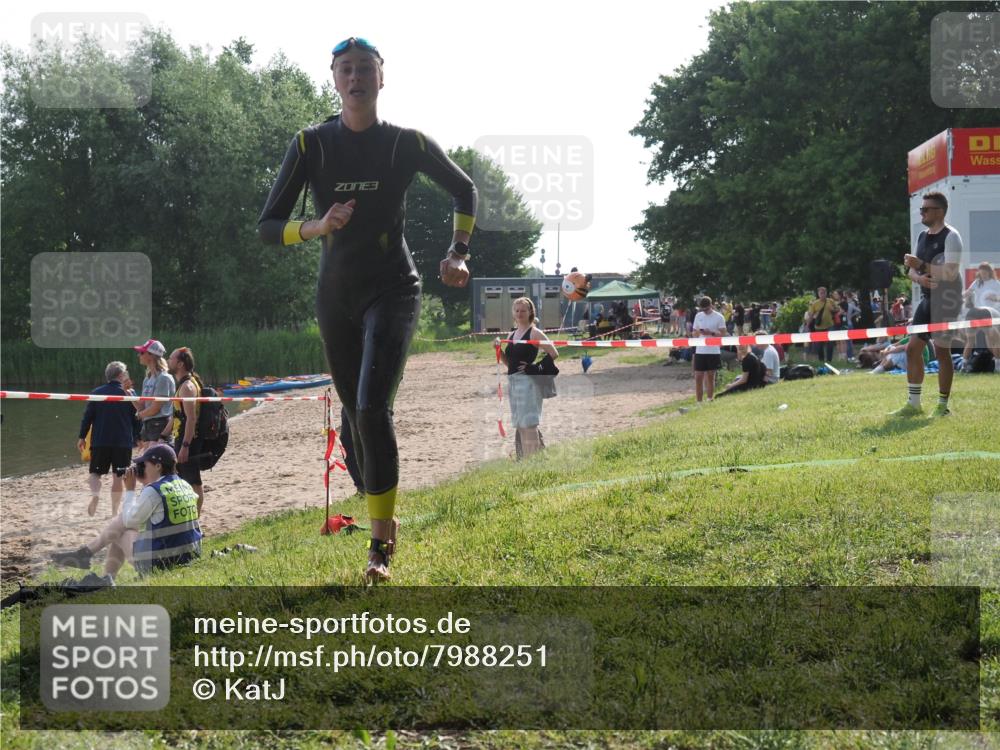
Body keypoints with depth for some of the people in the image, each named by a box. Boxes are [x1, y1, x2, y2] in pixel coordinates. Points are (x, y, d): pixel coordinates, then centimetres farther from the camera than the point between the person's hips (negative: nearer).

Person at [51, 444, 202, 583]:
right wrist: (146, 483, 15)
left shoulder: (153, 491, -15)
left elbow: (130, 521, -5)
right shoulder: (185, 486, 7)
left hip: (158, 564, -8)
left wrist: (130, 490, 4)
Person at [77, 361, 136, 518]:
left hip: (99, 441, 1)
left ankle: (95, 493, -22)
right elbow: (135, 419, 4)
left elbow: (87, 416, 0)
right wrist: (136, 439, 15)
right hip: (123, 442, -1)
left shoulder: (96, 393, 1)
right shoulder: (128, 394, -1)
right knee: (118, 477, 7)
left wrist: (82, 437, 7)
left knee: (95, 473, 9)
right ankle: (115, 511, 8)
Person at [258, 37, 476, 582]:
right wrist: (318, 227, -23)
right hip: (335, 296, 3)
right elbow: (267, 227, -5)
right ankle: (383, 520, 31)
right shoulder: (312, 145, -4)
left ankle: (380, 544, -15)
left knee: (373, 408, -21)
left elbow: (464, 190, 13)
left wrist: (458, 254, 1)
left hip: (392, 291, -3)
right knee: (356, 415, 11)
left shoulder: (408, 144, -6)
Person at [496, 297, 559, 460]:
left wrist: (536, 367, -10)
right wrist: (499, 348, 4)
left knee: (529, 424, -9)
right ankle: (524, 458, 18)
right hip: (512, 381, 8)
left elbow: (553, 354, -12)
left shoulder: (534, 333, -6)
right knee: (520, 425, 11)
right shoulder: (512, 334, 15)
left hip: (527, 381, -8)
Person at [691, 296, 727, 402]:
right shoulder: (698, 316, 8)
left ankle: (709, 401, 15)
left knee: (710, 377, 6)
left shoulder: (719, 317, -3)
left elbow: (723, 334, -4)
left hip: (714, 352, -3)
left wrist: (712, 333, -21)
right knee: (698, 377, -1)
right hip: (700, 351, 3)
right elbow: (695, 333, 13)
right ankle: (699, 402, 4)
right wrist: (699, 332, -10)